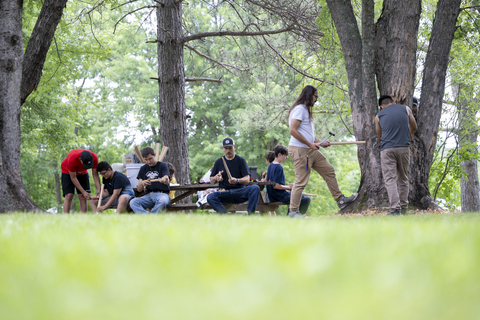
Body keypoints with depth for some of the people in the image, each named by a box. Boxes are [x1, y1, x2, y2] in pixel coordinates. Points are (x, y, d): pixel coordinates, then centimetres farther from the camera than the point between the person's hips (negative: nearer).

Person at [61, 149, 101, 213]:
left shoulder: (94, 158, -29)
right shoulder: (72, 159, -39)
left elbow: (95, 175, -17)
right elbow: (73, 178, -29)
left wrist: (99, 189, -30)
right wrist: (83, 192, -31)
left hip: (82, 173, 4)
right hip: (68, 172, -4)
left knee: (83, 198, -6)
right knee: (69, 196, -18)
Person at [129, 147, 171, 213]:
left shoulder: (162, 165, 5)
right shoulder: (143, 169, 16)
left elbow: (167, 181, -14)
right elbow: (139, 190, 12)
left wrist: (164, 180, -41)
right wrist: (142, 184, -14)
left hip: (162, 194, -4)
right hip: (148, 195, 4)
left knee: (163, 201, -41)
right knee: (132, 202, -27)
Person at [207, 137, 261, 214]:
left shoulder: (241, 160, 10)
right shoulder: (219, 162, 15)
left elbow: (247, 180, -1)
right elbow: (211, 181, 15)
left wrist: (237, 180, -23)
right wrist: (216, 178, -10)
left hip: (239, 191, -1)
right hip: (224, 192, 1)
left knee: (255, 188, -30)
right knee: (210, 197, -31)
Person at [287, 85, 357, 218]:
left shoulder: (306, 110, 21)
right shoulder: (299, 109, -12)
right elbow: (293, 130, -21)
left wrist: (320, 143, 13)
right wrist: (310, 144, -18)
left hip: (310, 150, 11)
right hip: (299, 150, -11)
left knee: (329, 170, 12)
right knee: (301, 181, -10)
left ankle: (340, 200, 19)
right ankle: (293, 211, -3)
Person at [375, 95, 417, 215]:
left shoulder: (379, 116, 11)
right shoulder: (405, 109, 12)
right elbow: (414, 128, 24)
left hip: (387, 149, -1)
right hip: (404, 147, 2)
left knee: (390, 179, -3)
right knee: (403, 178, 13)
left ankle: (395, 209, -15)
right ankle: (403, 208, 12)